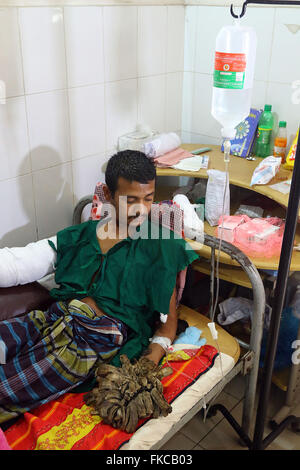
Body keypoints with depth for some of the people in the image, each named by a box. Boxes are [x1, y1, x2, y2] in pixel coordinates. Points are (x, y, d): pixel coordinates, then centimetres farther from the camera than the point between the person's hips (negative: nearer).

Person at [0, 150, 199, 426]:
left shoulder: (161, 245, 7)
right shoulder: (79, 235, 17)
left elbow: (169, 318, 6)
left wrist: (150, 363, -10)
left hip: (99, 338, -5)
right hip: (52, 318, 5)